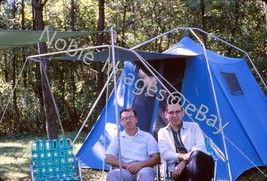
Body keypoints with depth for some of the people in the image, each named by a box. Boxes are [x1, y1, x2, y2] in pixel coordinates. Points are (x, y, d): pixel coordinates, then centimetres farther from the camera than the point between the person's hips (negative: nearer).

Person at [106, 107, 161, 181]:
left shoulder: (147, 136, 16)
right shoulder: (117, 138, 19)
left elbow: (157, 158, 6)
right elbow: (109, 159, 8)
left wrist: (141, 164, -13)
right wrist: (126, 165, -9)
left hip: (143, 169, -1)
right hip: (125, 171, 1)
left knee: (145, 173, -39)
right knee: (112, 174, -34)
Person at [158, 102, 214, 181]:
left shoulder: (193, 126, 20)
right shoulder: (162, 132, 21)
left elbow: (200, 146, 2)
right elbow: (164, 154, 3)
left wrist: (183, 162, -14)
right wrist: (182, 156, -18)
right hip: (177, 169, -1)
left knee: (196, 154, -37)